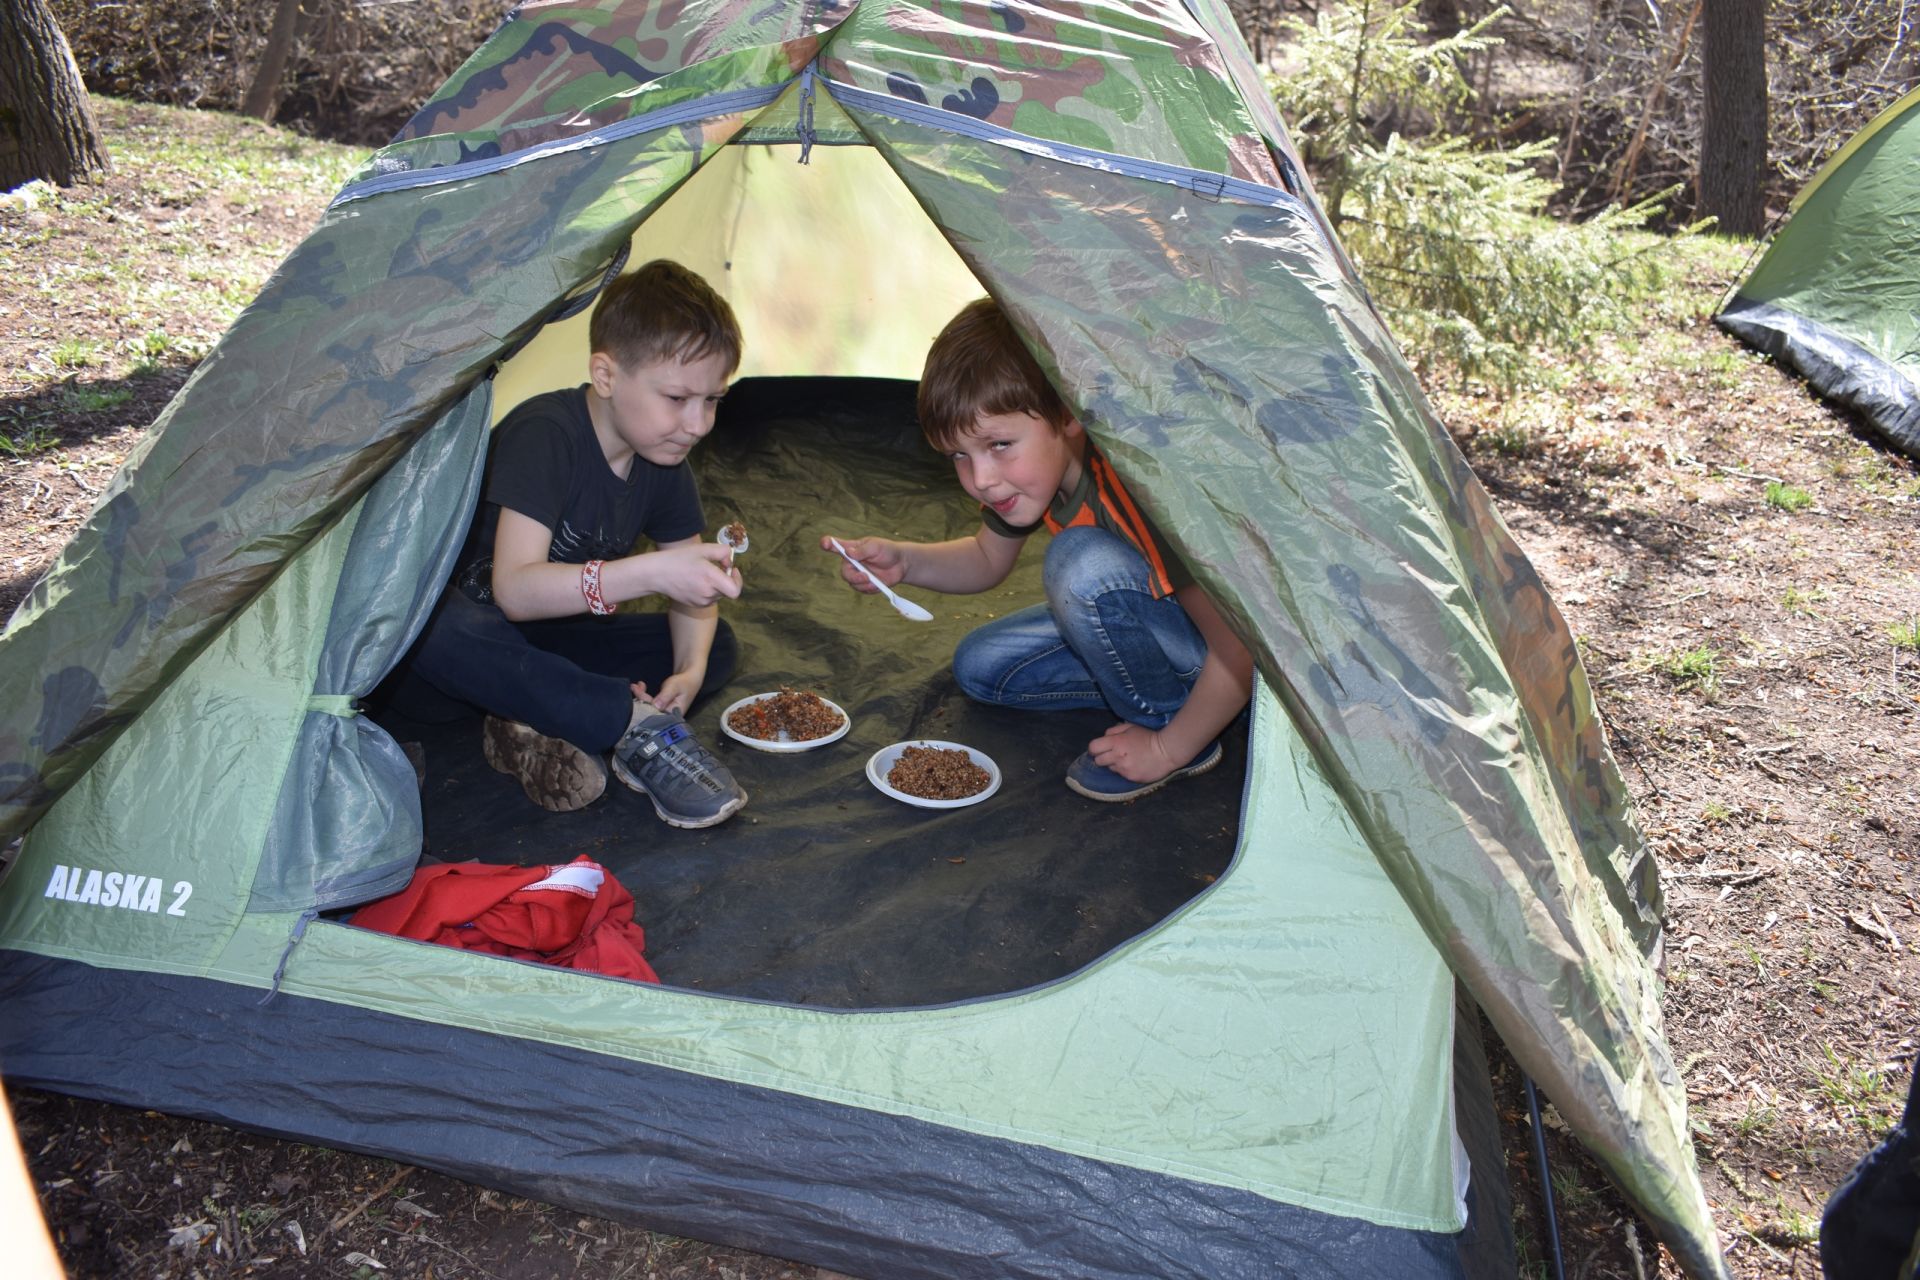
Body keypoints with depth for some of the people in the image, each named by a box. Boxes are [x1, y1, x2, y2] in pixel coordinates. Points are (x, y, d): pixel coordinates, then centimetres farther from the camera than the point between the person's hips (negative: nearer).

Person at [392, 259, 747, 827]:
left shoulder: (664, 463, -6)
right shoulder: (544, 434, -27)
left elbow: (691, 588, 1)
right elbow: (515, 589, -37)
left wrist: (690, 669, -21)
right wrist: (648, 572, -49)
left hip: (550, 640, 7)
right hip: (468, 630, -6)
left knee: (715, 644, -8)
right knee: (442, 632, -42)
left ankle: (536, 726, -22)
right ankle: (642, 727, -34)